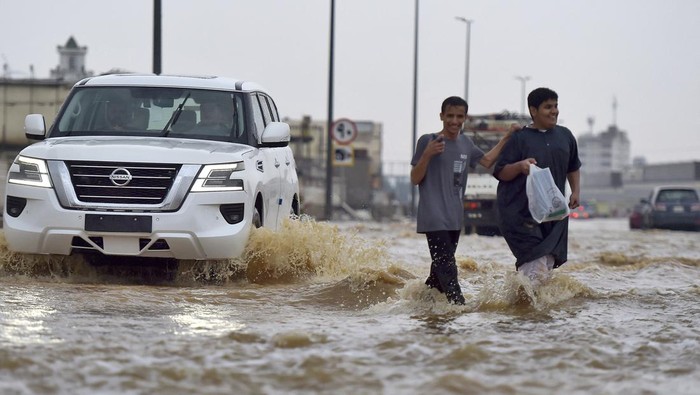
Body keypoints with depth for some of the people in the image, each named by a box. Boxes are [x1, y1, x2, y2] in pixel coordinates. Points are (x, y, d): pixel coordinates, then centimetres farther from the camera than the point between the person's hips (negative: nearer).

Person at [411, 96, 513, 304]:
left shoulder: (466, 144, 11)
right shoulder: (427, 141, -7)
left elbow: (487, 161, 26)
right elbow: (415, 179, -6)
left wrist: (507, 138, 19)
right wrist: (427, 155, -21)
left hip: (455, 217, 7)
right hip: (434, 217, -7)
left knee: (440, 268, 10)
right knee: (446, 267, -15)